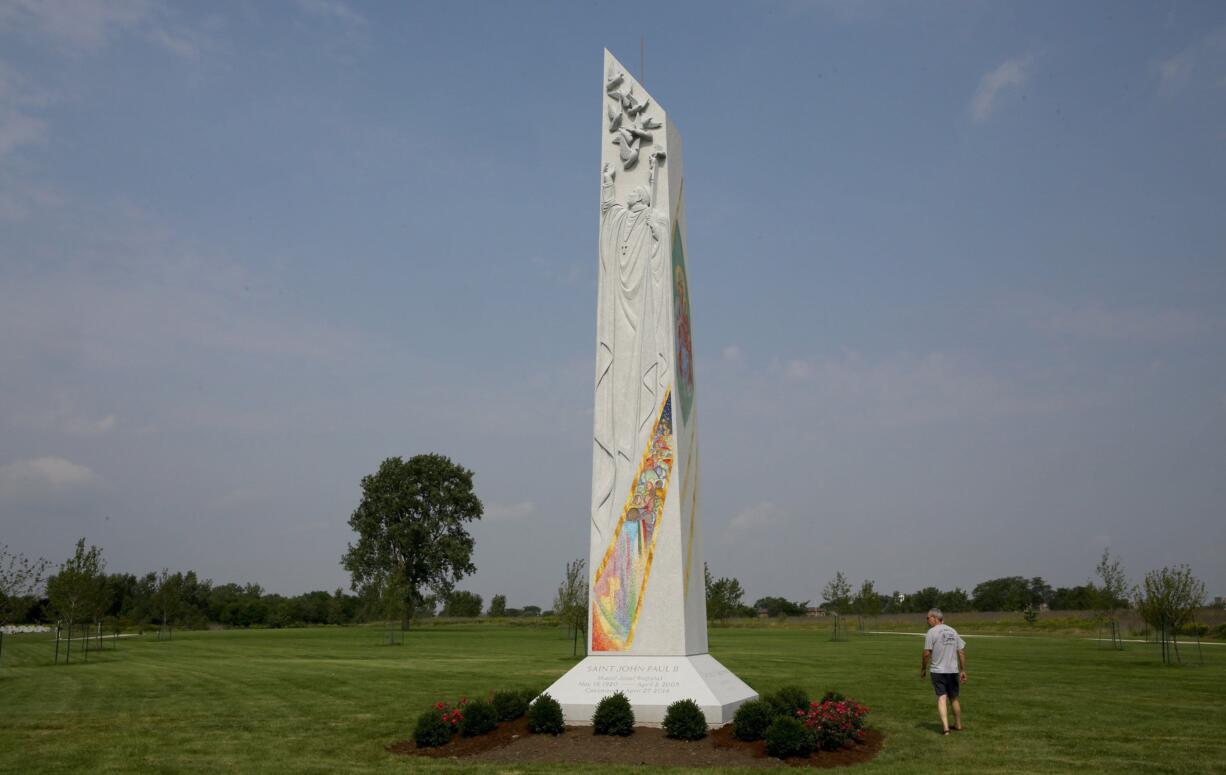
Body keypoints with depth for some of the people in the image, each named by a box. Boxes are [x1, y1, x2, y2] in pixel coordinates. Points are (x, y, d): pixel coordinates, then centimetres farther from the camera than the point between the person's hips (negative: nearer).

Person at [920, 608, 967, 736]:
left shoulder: (932, 632, -8)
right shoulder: (953, 631, 8)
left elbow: (927, 653, -12)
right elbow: (961, 652, 8)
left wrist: (923, 669, 0)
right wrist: (963, 670, 14)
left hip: (938, 671, -5)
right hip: (953, 671, 5)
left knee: (941, 698, -5)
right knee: (954, 698, 18)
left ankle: (945, 727, -15)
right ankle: (958, 725, 31)